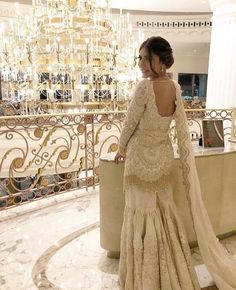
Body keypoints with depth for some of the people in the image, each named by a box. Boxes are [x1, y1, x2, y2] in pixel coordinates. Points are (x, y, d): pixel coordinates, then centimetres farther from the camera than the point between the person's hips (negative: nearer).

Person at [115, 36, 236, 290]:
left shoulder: (145, 87, -23)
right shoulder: (176, 88, -1)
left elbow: (130, 123, -14)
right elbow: (183, 132, 3)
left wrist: (121, 149, 3)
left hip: (141, 158, -7)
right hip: (163, 157, 7)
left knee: (142, 213, 8)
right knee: (164, 211, 20)